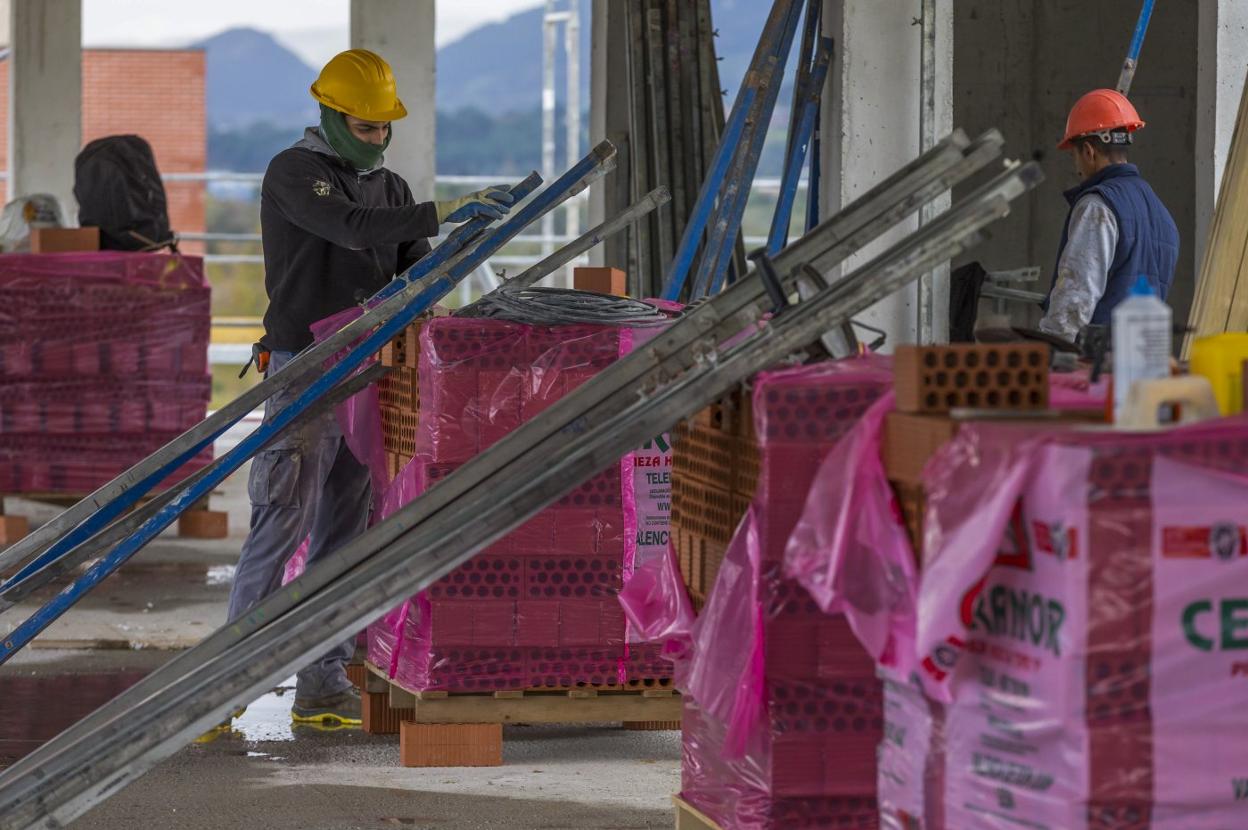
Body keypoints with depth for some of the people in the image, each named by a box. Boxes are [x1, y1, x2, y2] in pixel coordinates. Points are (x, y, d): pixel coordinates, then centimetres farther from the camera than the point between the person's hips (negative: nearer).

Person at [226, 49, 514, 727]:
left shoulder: (391, 188, 16)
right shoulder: (293, 173, -6)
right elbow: (355, 230, -23)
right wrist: (447, 211, -29)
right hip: (304, 371, -6)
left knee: (345, 532, 6)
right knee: (282, 524, -11)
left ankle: (323, 684, 8)